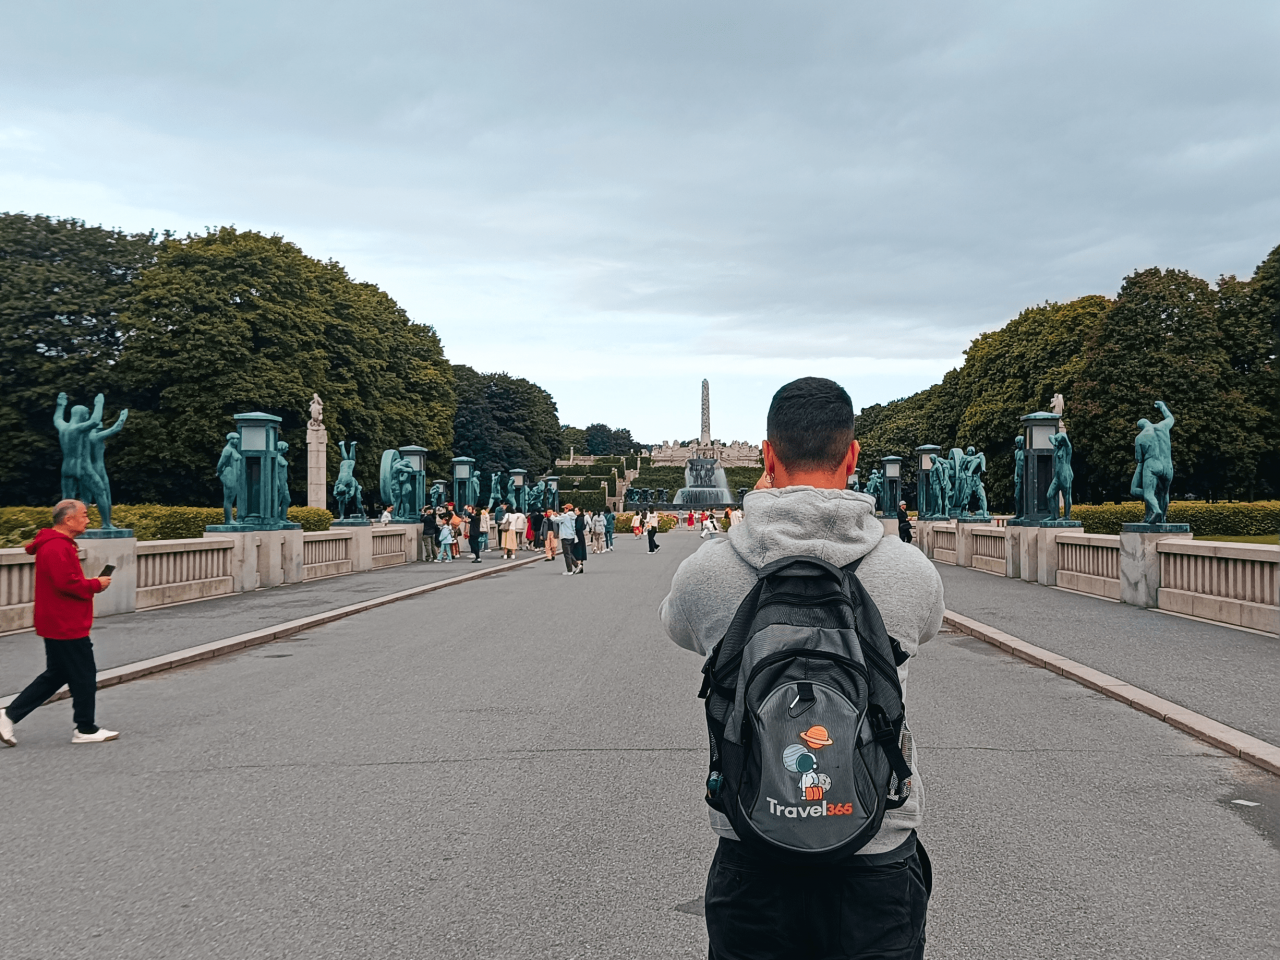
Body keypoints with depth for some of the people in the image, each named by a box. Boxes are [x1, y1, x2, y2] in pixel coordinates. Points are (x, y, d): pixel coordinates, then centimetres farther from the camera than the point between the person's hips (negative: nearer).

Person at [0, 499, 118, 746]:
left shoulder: (59, 545, 15)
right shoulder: (58, 548, -20)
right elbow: (68, 583, -28)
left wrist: (89, 584, 6)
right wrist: (95, 584, -13)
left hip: (59, 624, 11)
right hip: (67, 626, -11)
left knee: (56, 675, 18)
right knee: (84, 675, 1)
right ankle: (85, 730, 12)